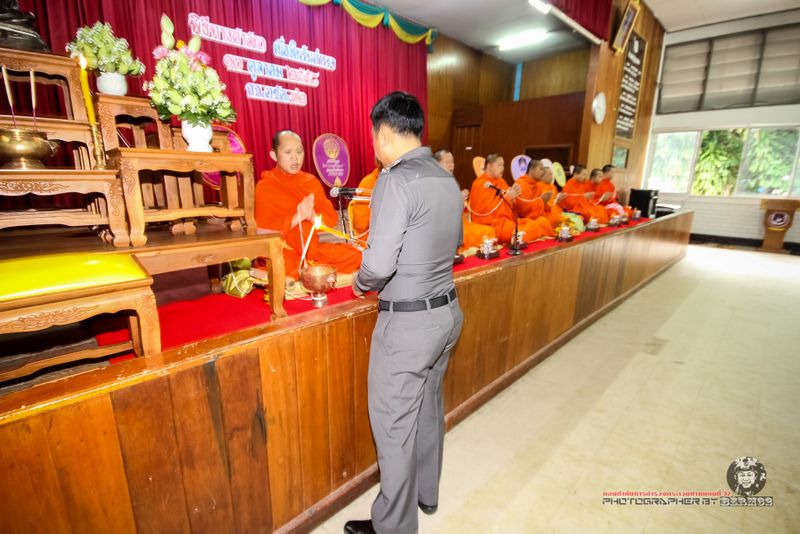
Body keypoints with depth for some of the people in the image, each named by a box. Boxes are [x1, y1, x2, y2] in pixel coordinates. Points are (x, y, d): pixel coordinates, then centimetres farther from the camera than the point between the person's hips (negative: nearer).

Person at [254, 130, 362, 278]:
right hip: (282, 250, -5)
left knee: (355, 256, -14)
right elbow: (262, 231, -11)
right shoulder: (264, 187, -3)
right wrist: (296, 217, -22)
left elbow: (332, 218, 5)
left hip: (312, 247, 5)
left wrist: (312, 216, -17)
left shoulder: (312, 181, 10)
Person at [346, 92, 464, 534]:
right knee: (428, 410, 24)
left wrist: (359, 283, -4)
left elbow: (379, 264, -24)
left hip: (408, 322, -8)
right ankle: (426, 493, 46)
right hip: (446, 312, 9)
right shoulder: (447, 179, 7)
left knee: (394, 425, 10)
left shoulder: (396, 181, -18)